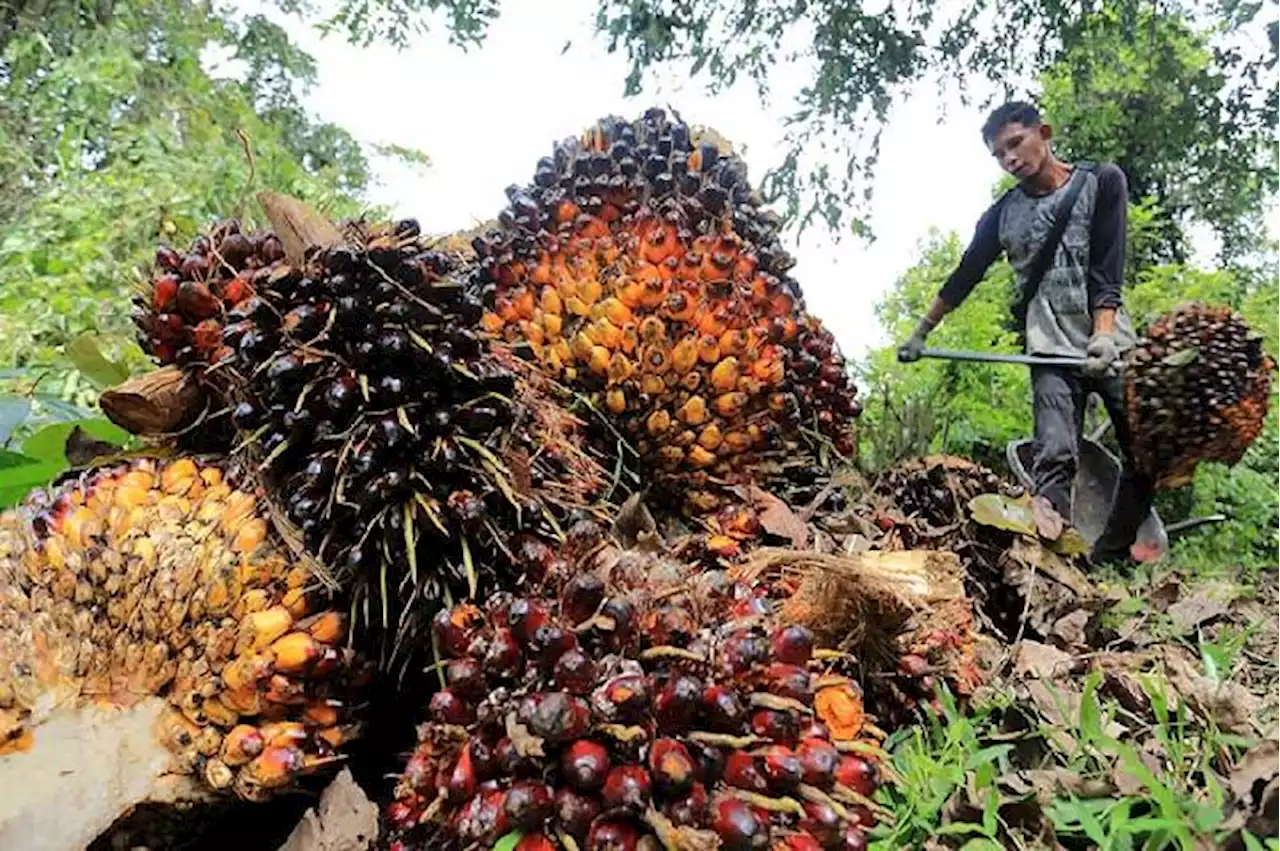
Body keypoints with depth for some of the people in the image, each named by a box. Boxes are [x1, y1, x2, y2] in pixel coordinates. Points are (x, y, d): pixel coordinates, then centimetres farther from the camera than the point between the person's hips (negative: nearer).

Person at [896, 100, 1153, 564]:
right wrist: (920, 333, 21)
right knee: (1054, 460, -16)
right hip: (1052, 352, 0)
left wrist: (1103, 334, -19)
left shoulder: (1102, 181, 5)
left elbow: (1109, 269, -6)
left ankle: (1106, 564, 8)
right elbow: (963, 277, 20)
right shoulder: (1002, 213, 11)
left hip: (1111, 345, 0)